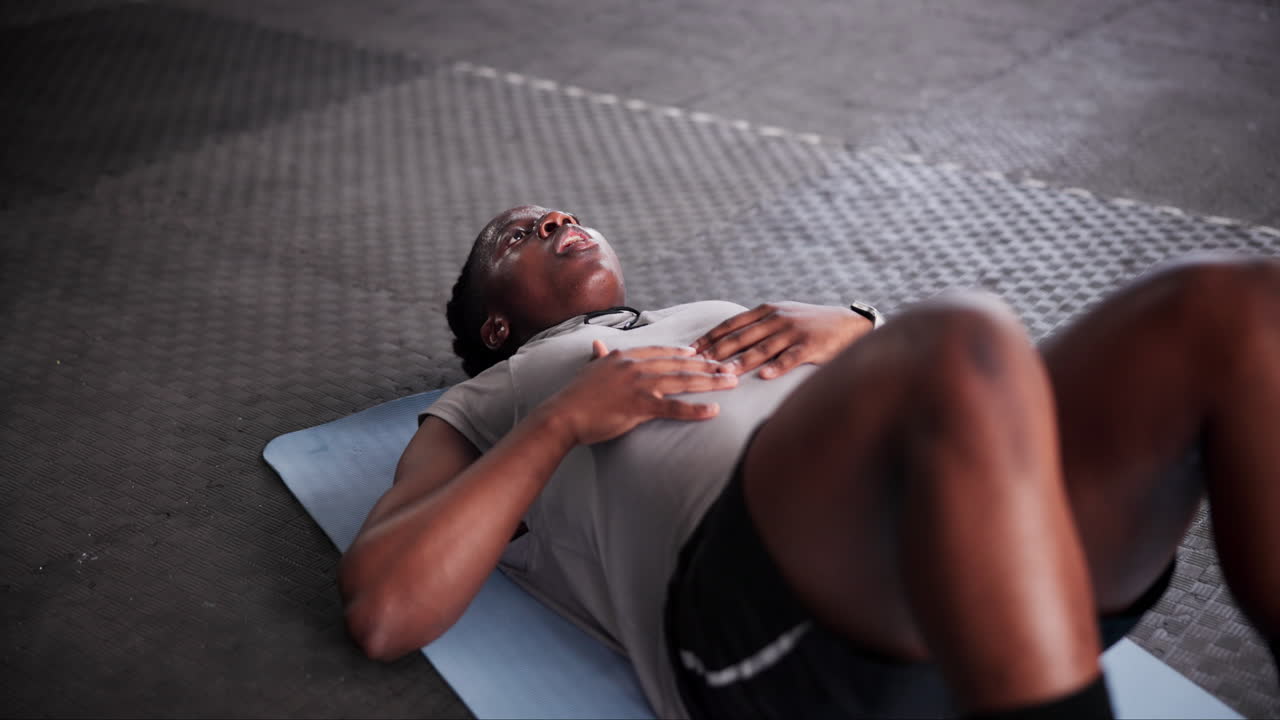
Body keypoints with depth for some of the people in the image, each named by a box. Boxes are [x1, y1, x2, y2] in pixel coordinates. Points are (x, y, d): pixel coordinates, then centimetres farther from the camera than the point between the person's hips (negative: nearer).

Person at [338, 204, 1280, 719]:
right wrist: (565, 418, 3)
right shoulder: (479, 411, 28)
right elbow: (381, 613, 8)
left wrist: (854, 328, 8)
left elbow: (957, 390, 29)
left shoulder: (723, 322, 39)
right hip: (757, 589, -5)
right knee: (962, 345, -36)